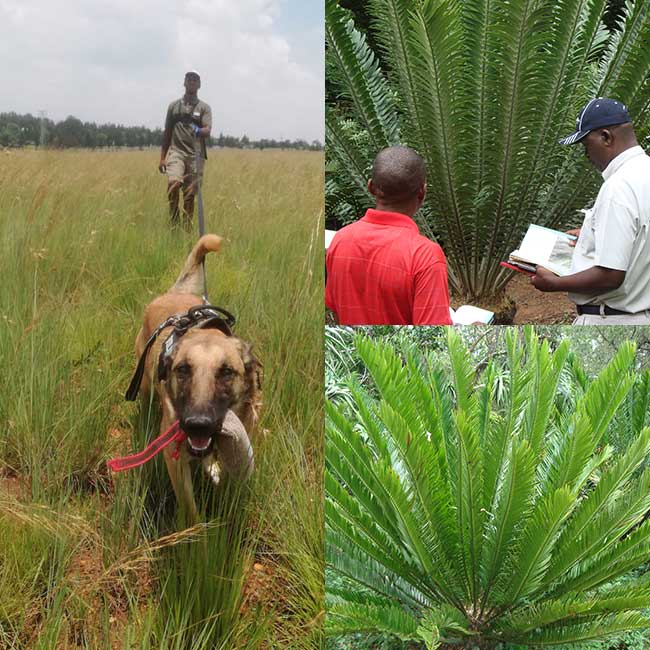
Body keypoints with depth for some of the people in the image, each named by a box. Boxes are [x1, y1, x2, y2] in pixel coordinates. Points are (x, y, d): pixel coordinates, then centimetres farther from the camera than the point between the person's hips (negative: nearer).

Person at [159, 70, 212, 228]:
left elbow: (207, 131, -5)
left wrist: (200, 131, -29)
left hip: (195, 155, 0)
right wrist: (162, 157, 12)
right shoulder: (174, 105, 16)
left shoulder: (204, 107, 10)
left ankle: (186, 229, 9)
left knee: (190, 194, 0)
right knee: (173, 183, -24)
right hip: (176, 151, 0)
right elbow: (167, 132, 17)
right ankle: (174, 223, -12)